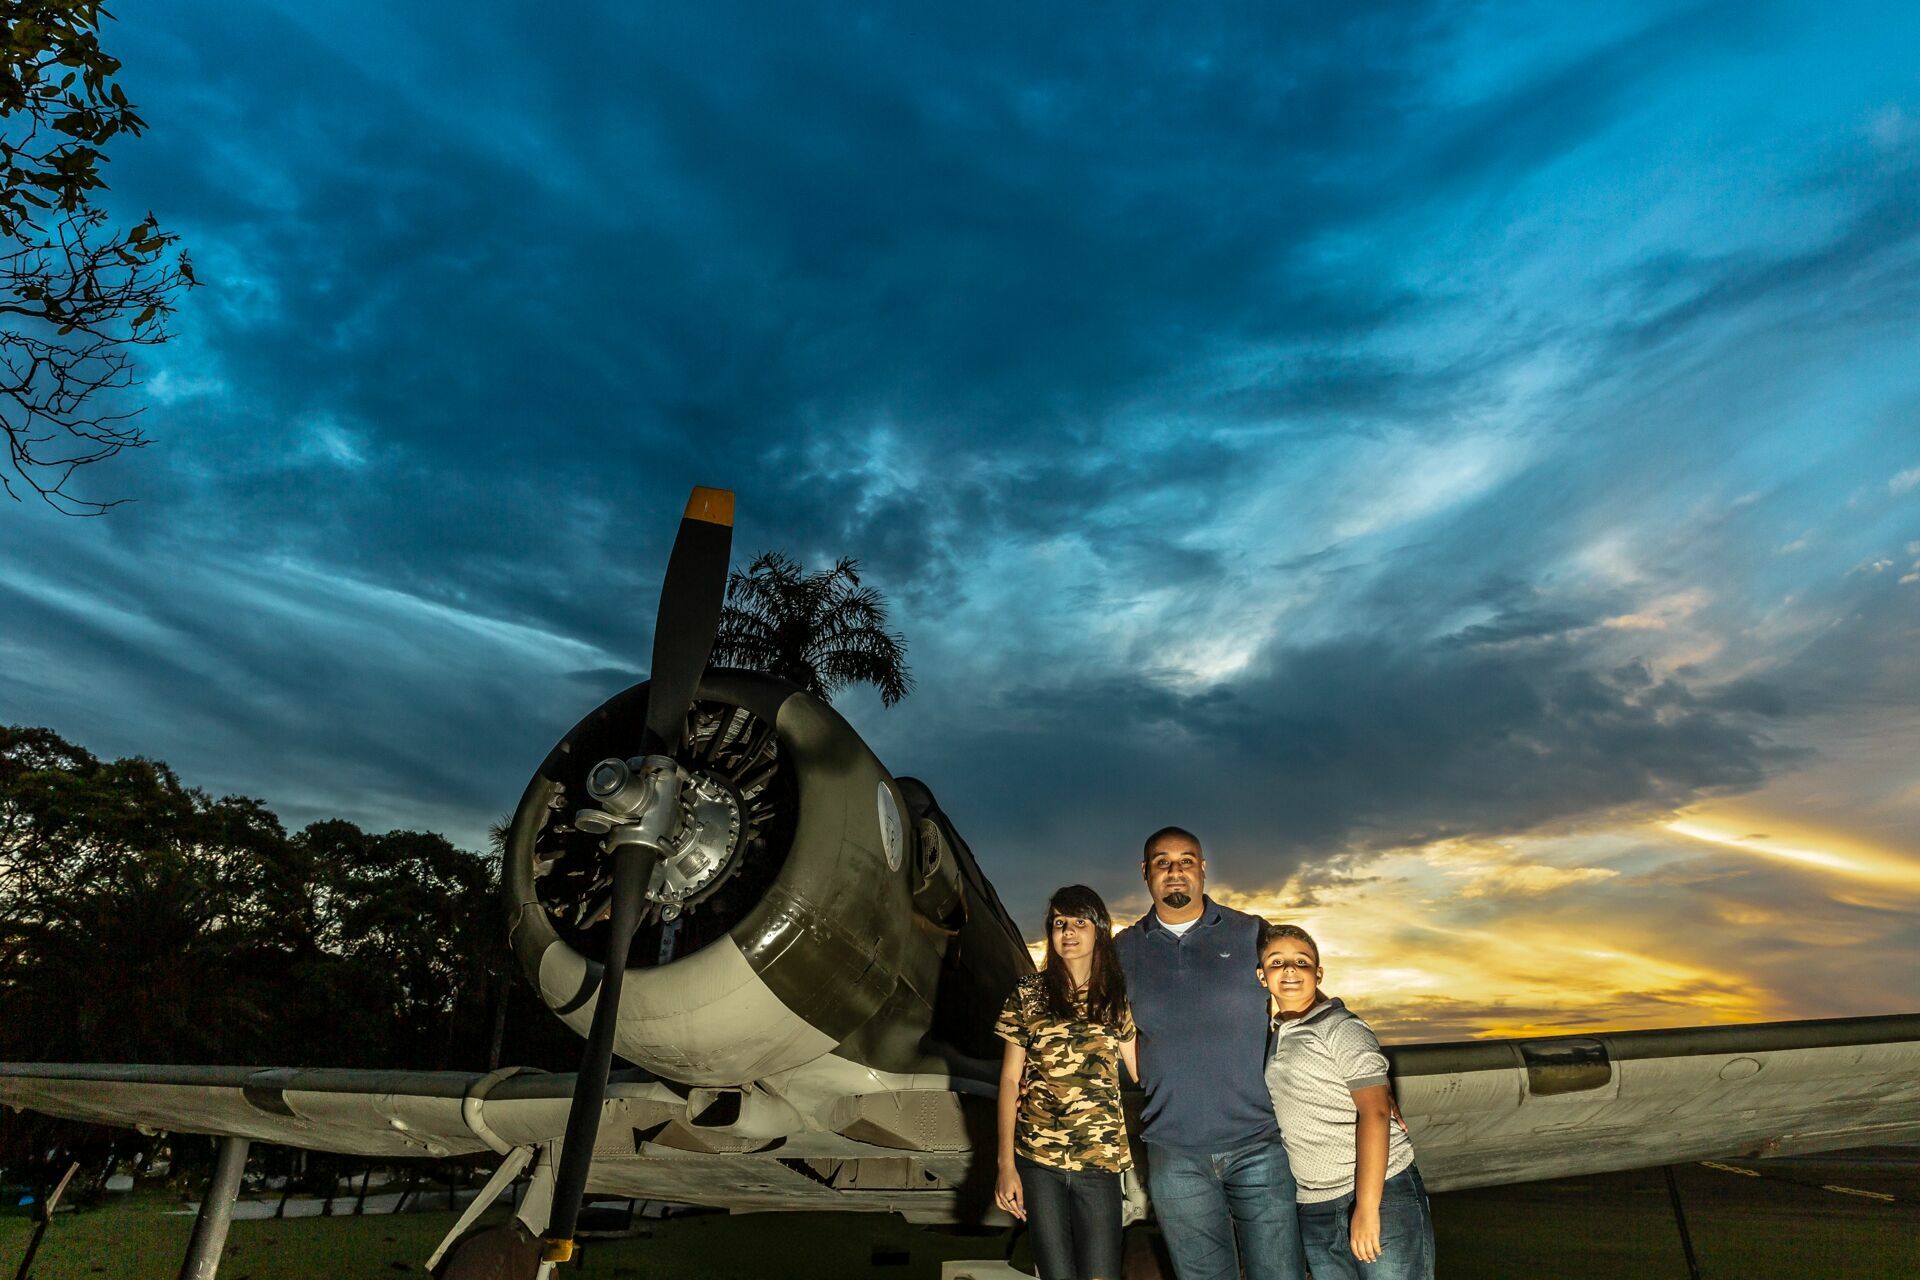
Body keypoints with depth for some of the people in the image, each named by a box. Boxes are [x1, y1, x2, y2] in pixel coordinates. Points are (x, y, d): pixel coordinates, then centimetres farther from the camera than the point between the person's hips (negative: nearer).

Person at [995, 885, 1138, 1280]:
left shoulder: (1117, 998, 5)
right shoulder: (1029, 993, 2)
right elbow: (1010, 1078, 3)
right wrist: (1006, 1163, -2)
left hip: (1100, 1160, 0)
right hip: (1038, 1160, 0)